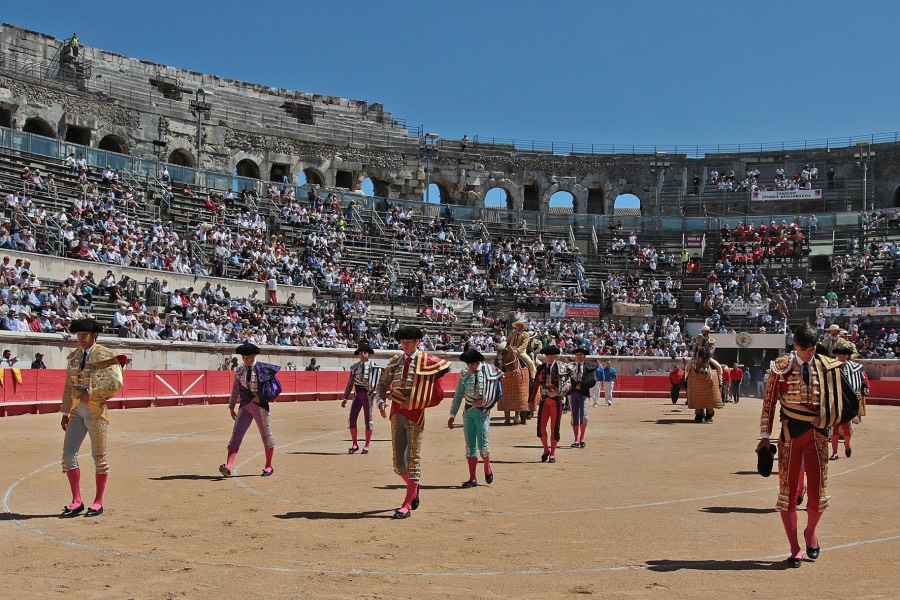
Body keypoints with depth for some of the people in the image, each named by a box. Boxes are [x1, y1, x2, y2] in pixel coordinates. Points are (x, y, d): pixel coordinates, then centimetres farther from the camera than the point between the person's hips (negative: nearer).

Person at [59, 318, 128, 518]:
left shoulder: (106, 355, -7)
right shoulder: (73, 357, 12)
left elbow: (116, 382, -17)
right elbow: (69, 387, 16)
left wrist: (91, 393, -18)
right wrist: (65, 413, 12)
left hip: (96, 411, -6)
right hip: (77, 411, 6)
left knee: (99, 455, 2)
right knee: (68, 454, 0)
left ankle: (98, 503, 12)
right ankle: (76, 501, 10)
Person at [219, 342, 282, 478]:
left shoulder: (263, 369, -5)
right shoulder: (239, 371, 7)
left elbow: (275, 387, -5)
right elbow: (235, 390, 13)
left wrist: (260, 396, -13)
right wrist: (231, 408, 13)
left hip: (260, 405, -3)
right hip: (244, 406, 3)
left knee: (266, 435, 7)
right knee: (236, 434, -10)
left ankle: (268, 467, 22)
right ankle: (228, 467, -19)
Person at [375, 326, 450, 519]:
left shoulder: (426, 361, -4)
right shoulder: (395, 361, 8)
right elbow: (382, 385, 9)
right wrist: (381, 402, -13)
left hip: (415, 415, -4)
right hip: (397, 414, 4)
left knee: (413, 459, -1)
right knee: (398, 461, 7)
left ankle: (407, 505, 4)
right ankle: (413, 487, 35)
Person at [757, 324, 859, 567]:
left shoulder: (827, 367, 0)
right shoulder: (781, 368, -4)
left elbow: (851, 402, 10)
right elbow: (769, 403, 0)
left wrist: (826, 421, -1)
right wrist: (765, 436, -2)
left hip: (817, 435, 1)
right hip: (790, 435, -1)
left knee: (818, 490, 1)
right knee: (788, 490, 0)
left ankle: (810, 532, 32)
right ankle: (795, 550, 11)